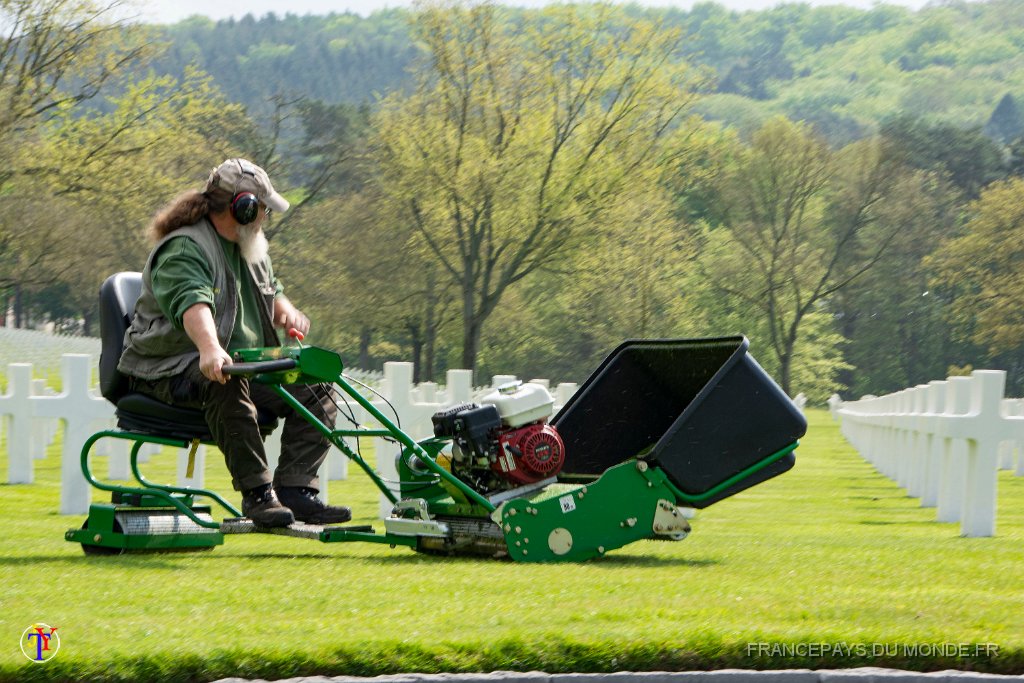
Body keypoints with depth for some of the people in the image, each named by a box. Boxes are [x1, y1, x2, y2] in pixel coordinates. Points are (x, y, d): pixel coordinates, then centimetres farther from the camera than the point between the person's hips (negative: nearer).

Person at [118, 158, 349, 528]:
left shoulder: (250, 249, 18)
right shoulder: (184, 250, -15)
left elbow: (271, 291, 30)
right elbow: (192, 303, -34)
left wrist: (287, 311, 4)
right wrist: (209, 348, -55)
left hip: (246, 364, 9)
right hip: (173, 370, -9)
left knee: (315, 392, -8)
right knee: (227, 384, -41)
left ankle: (295, 489, -16)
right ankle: (256, 493, -40)